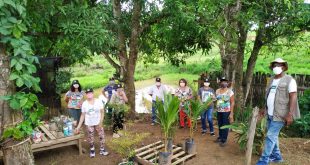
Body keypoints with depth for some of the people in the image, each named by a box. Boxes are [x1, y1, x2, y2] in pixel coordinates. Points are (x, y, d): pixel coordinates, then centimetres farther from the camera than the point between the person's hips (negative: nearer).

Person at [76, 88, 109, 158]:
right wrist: (79, 126, -4)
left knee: (101, 136, 3)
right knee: (91, 138, 9)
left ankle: (102, 150, 21)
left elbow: (102, 112, -6)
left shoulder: (98, 101, -10)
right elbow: (82, 115, -1)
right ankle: (92, 150, 29)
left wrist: (101, 122, -16)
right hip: (89, 124, 0)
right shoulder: (84, 104, -7)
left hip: (98, 123, 0)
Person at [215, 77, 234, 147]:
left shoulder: (230, 91, -10)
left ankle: (224, 140, 13)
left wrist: (231, 113, -13)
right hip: (219, 111, 5)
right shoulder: (217, 91, 6)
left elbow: (232, 103, -10)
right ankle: (220, 137, 32)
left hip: (226, 111, -5)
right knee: (220, 125, 16)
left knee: (225, 126, 2)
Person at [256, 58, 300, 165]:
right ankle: (276, 156, 32)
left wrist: (290, 115, -21)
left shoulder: (289, 80, -10)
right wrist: (265, 110, 18)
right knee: (273, 136, 16)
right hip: (270, 114, 7)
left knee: (270, 136, -6)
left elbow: (293, 97, -15)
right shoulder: (272, 79, 12)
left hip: (280, 114, -7)